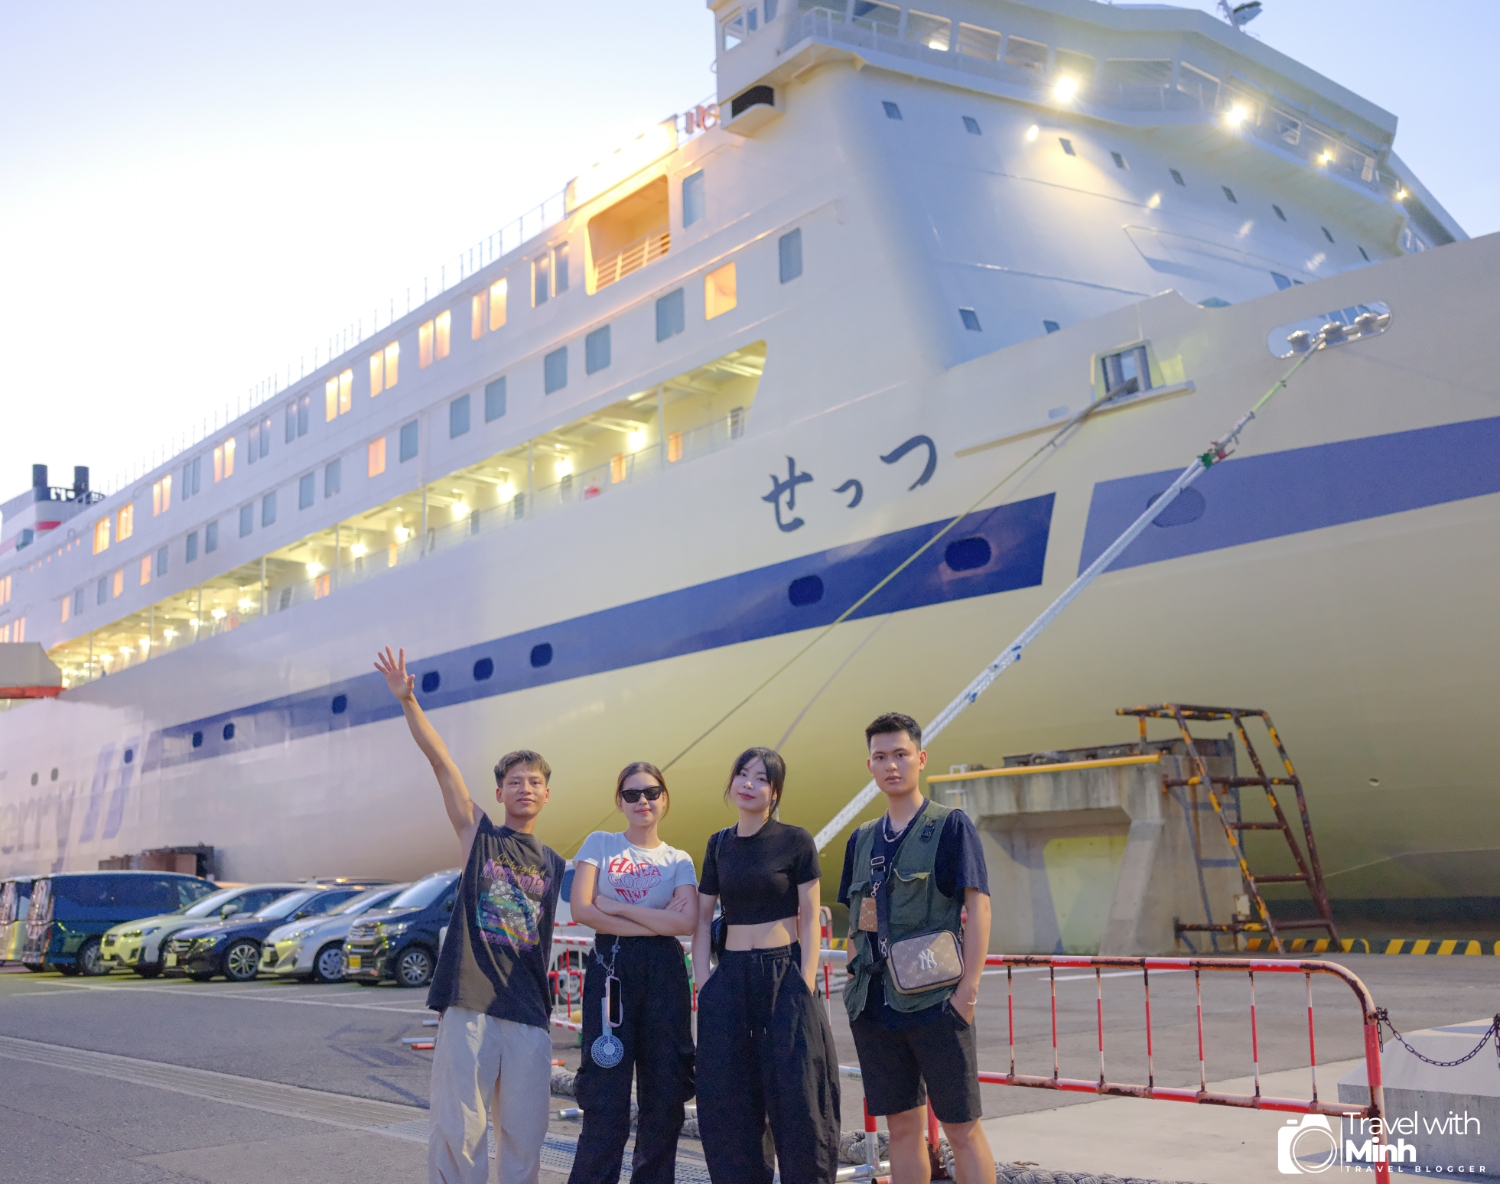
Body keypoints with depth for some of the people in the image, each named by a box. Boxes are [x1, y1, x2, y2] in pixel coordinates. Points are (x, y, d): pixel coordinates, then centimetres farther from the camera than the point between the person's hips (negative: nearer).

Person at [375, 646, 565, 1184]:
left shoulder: (555, 864, 16)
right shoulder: (477, 833, 7)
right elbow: (440, 761, -3)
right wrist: (407, 701, -12)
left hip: (529, 1013, 3)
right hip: (469, 1003, -3)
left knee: (523, 1134, 7)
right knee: (456, 1129, -4)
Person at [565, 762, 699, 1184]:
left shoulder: (678, 861, 10)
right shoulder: (599, 844, 7)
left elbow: (686, 922, -7)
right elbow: (582, 910, -6)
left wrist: (617, 907, -9)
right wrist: (656, 922, -8)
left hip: (664, 973, 2)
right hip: (610, 968, -2)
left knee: (665, 1091, 3)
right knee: (606, 1096, -6)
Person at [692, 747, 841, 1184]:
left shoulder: (795, 841, -3)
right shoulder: (719, 845, 9)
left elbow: (809, 919, -4)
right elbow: (702, 917, 12)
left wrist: (805, 987, -11)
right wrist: (702, 977, 0)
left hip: (785, 973, -4)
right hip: (731, 977, 4)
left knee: (797, 1096, -4)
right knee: (727, 1099, 5)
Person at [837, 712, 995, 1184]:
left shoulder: (950, 825, -2)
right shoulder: (862, 838, 14)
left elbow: (977, 905, -8)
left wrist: (969, 987, -15)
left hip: (935, 999, -5)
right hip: (875, 1002, 5)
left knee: (961, 1127, 0)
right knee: (903, 1126, 10)